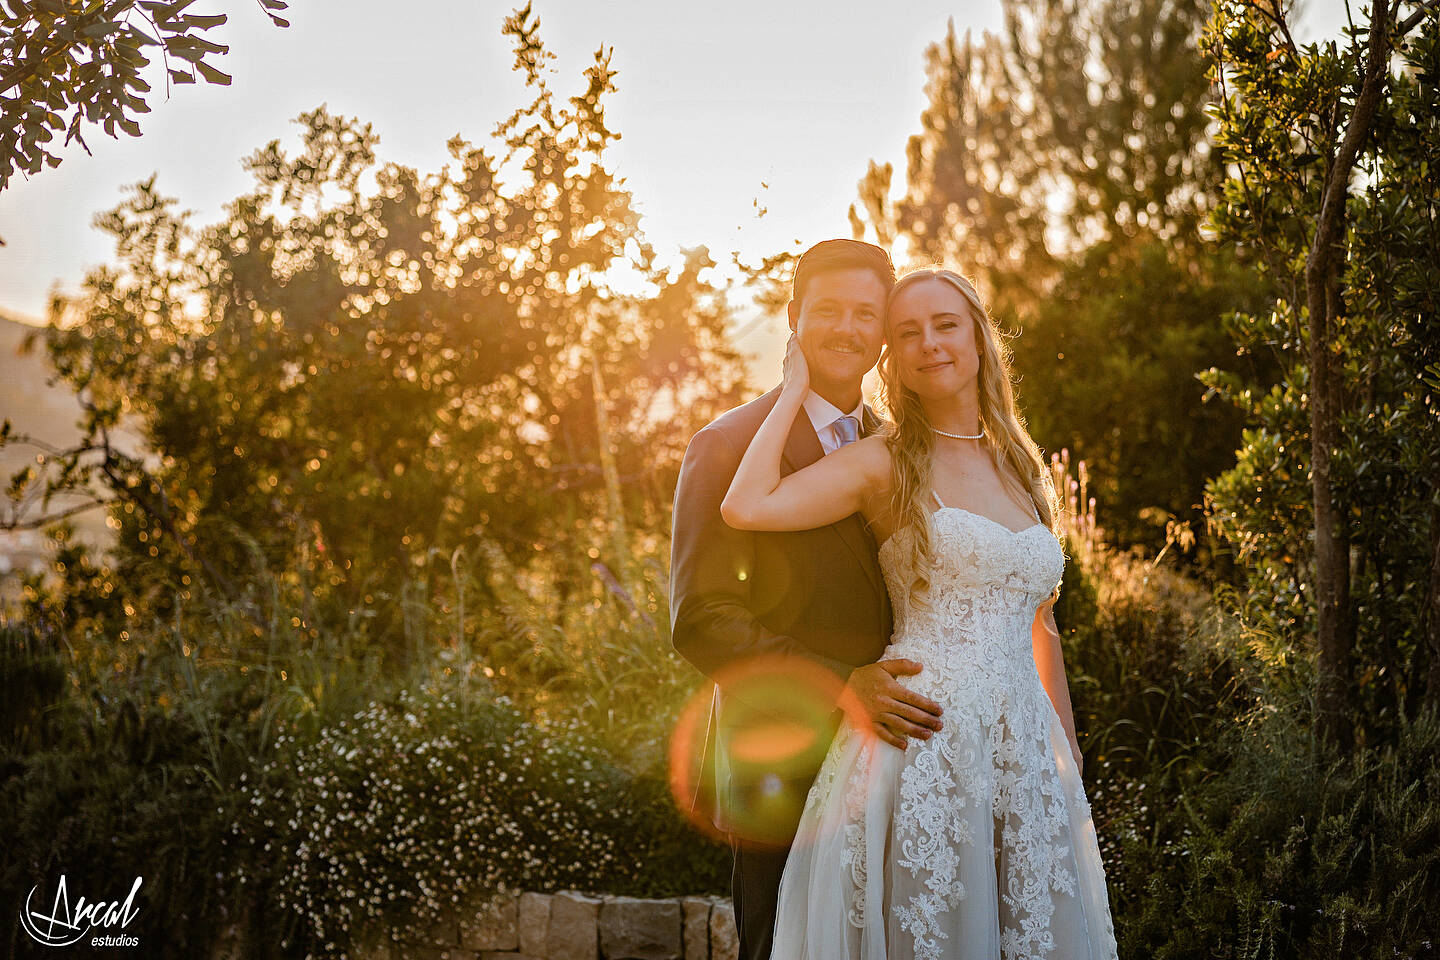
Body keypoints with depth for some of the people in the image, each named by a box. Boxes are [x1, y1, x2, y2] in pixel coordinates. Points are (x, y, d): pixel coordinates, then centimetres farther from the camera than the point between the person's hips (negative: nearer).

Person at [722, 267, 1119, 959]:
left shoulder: (1025, 471, 14)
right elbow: (745, 508, -18)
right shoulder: (885, 462, -2)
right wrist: (795, 388, -7)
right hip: (923, 741, -5)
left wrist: (1070, 753, 20)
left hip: (1025, 747, 5)